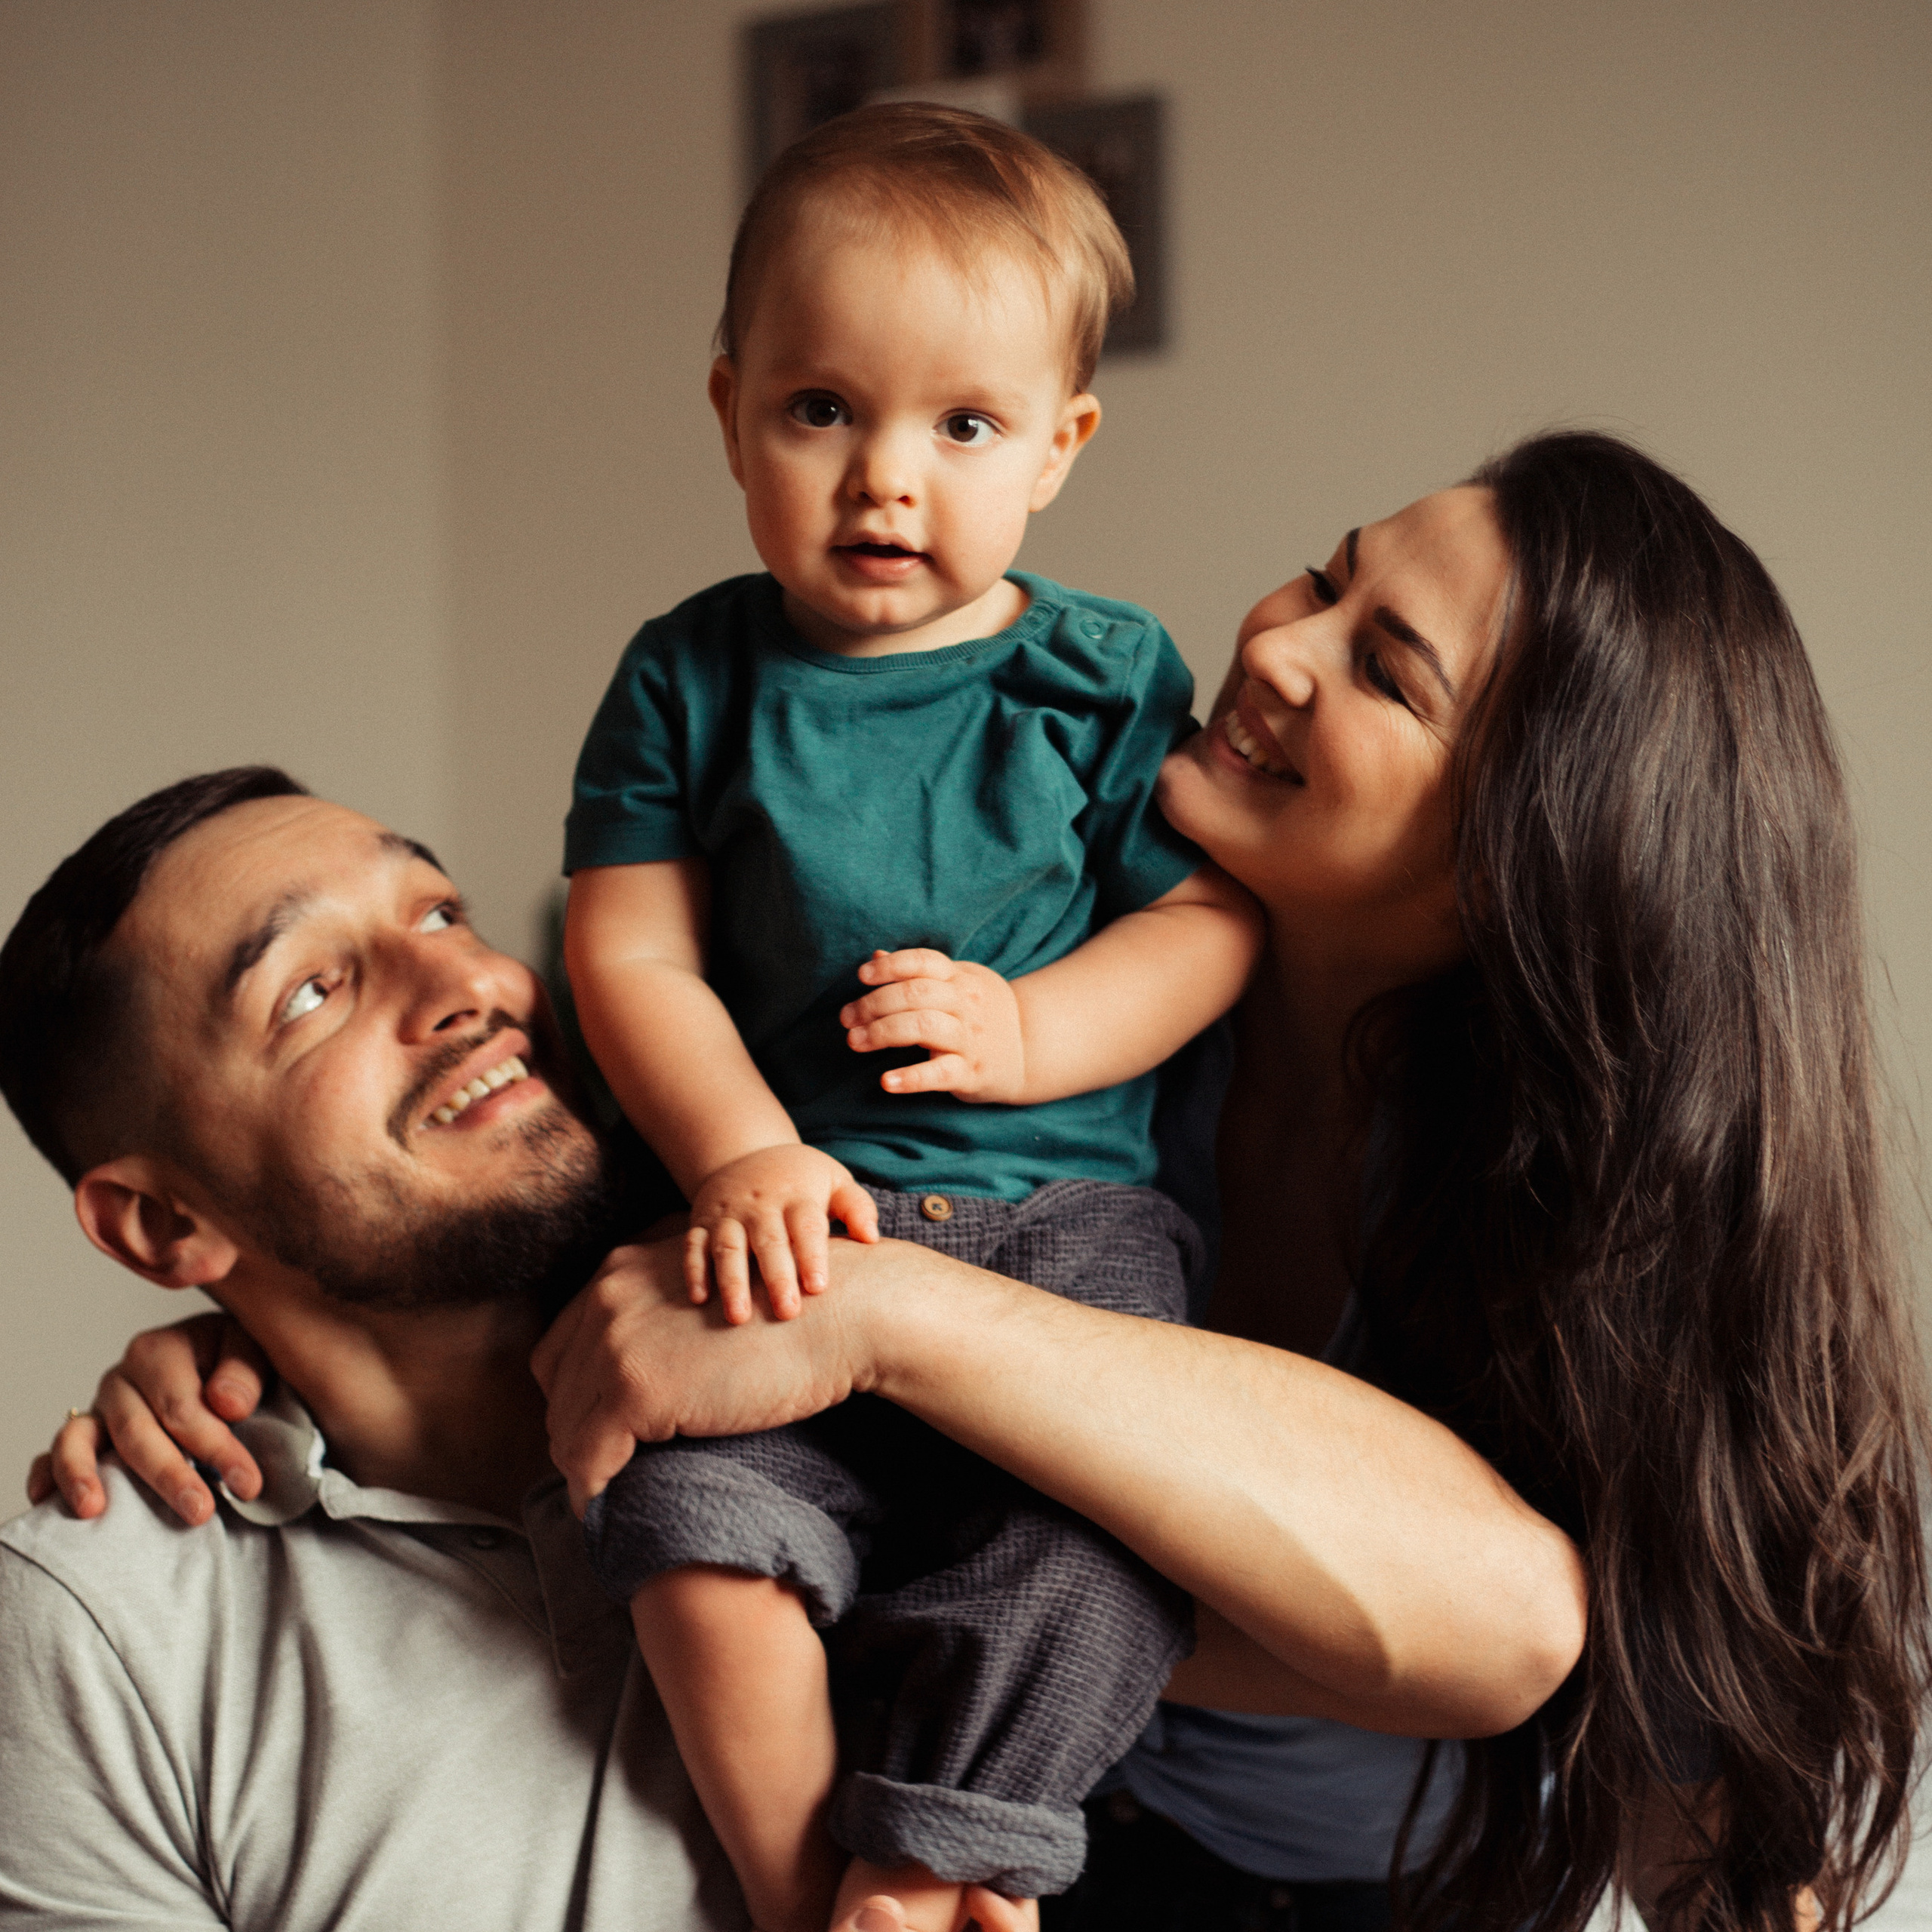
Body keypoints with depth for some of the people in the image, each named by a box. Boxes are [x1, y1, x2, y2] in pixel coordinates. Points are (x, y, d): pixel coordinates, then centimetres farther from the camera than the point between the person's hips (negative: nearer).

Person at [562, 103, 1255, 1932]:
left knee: (1098, 1538, -25)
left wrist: (1028, 1031, -12)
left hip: (1064, 1202, 0)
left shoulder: (1109, 677, 6)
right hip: (793, 1207, 0)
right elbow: (629, 955, 3)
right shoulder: (691, 678, 7)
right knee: (699, 1512, -24)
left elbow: (1211, 917, 5)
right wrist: (739, 1151, -14)